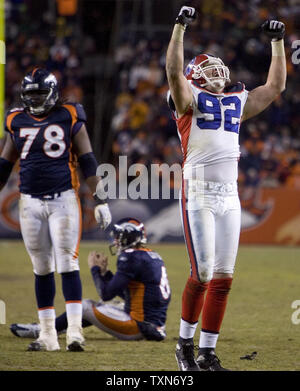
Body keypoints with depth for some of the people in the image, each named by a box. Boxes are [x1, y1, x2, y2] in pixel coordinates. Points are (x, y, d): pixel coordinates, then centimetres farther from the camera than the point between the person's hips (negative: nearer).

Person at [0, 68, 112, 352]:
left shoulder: (70, 118, -1)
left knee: (67, 265, -9)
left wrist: (100, 200, -5)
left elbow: (87, 162, -1)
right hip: (30, 203, 4)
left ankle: (75, 331, -9)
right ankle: (47, 334, 11)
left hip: (63, 200, -4)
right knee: (41, 269, 7)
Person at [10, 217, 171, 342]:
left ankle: (40, 330, 16)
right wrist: (104, 272, 17)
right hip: (156, 323, 9)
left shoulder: (132, 258, -16)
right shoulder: (153, 256, 13)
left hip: (139, 326, -9)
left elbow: (107, 294, -13)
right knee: (101, 306, 25)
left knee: (85, 306, 3)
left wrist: (95, 269, 1)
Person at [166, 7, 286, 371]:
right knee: (202, 274, -9)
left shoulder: (237, 102, 18)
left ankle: (207, 353, 8)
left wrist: (277, 42, 21)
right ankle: (185, 342, 10)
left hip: (229, 197, 5)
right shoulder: (189, 100, 3)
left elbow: (275, 85, 24)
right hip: (199, 195, -5)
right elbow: (174, 70, -15)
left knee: (223, 276, 2)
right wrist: (180, 25, -20)